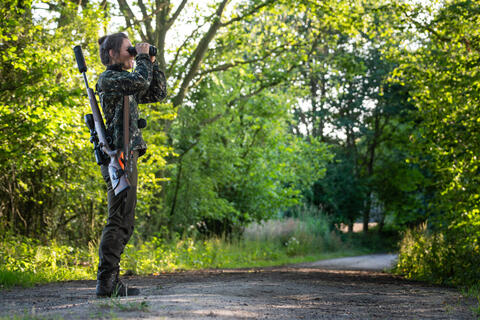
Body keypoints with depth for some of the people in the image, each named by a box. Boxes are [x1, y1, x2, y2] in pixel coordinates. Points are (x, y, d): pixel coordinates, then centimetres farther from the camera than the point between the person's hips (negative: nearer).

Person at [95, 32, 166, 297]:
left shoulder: (125, 82, 22)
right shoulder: (108, 79, -7)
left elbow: (157, 93, 25)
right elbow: (141, 81, -23)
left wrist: (152, 62, 17)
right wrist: (143, 58, -6)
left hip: (127, 156, 10)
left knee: (122, 223, 10)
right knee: (119, 221, -12)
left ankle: (109, 281, 14)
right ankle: (106, 282, -12)